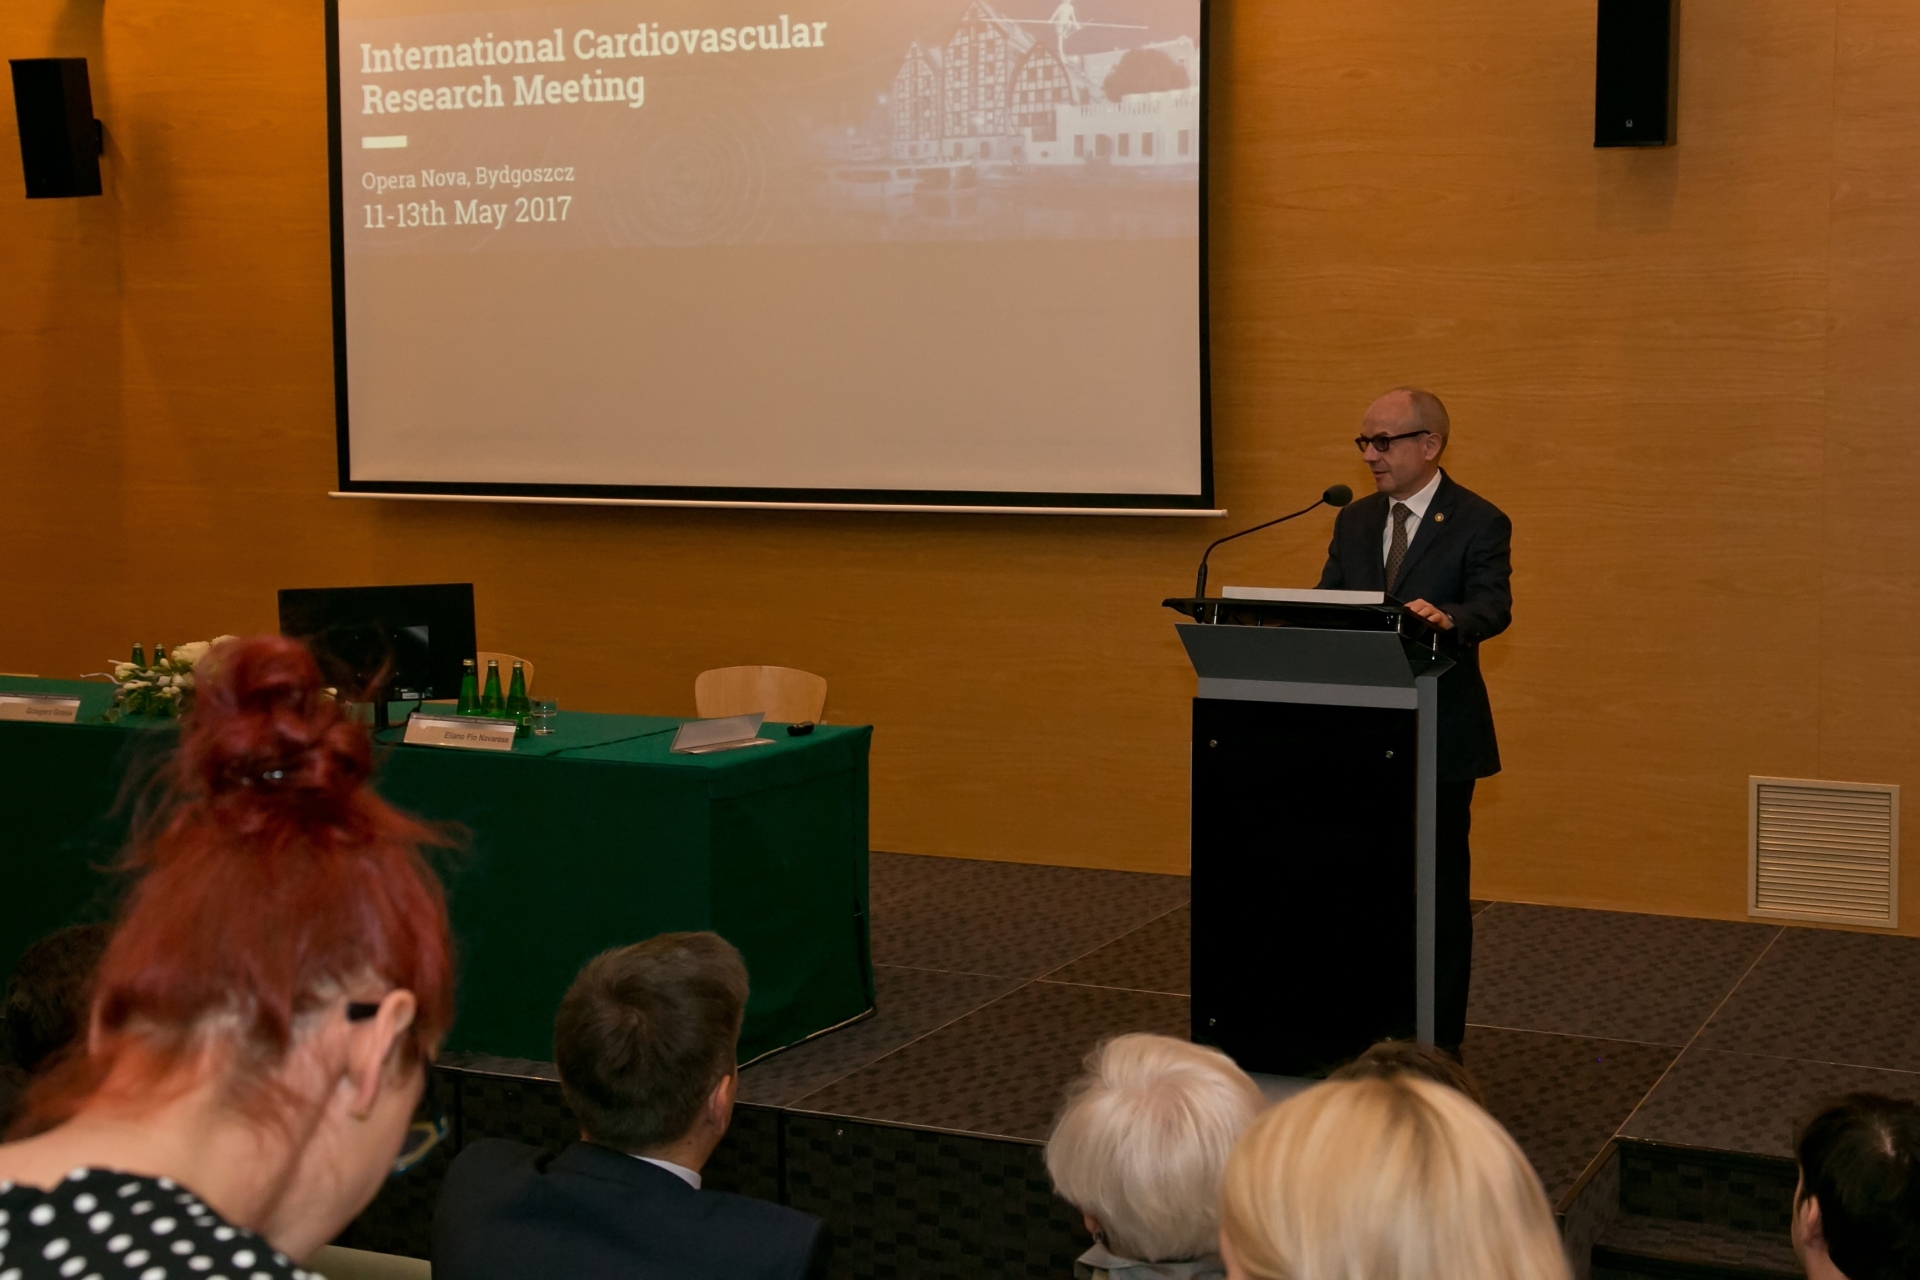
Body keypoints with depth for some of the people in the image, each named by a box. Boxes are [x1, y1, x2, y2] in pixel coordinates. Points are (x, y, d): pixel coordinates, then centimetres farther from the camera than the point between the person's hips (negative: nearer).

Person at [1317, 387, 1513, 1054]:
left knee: (1439, 890, 4)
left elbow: (1494, 607, -21)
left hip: (1439, 738, -5)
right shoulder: (1354, 522, 11)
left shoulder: (1478, 523, -7)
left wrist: (1446, 618, -43)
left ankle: (1439, 1042, 14)